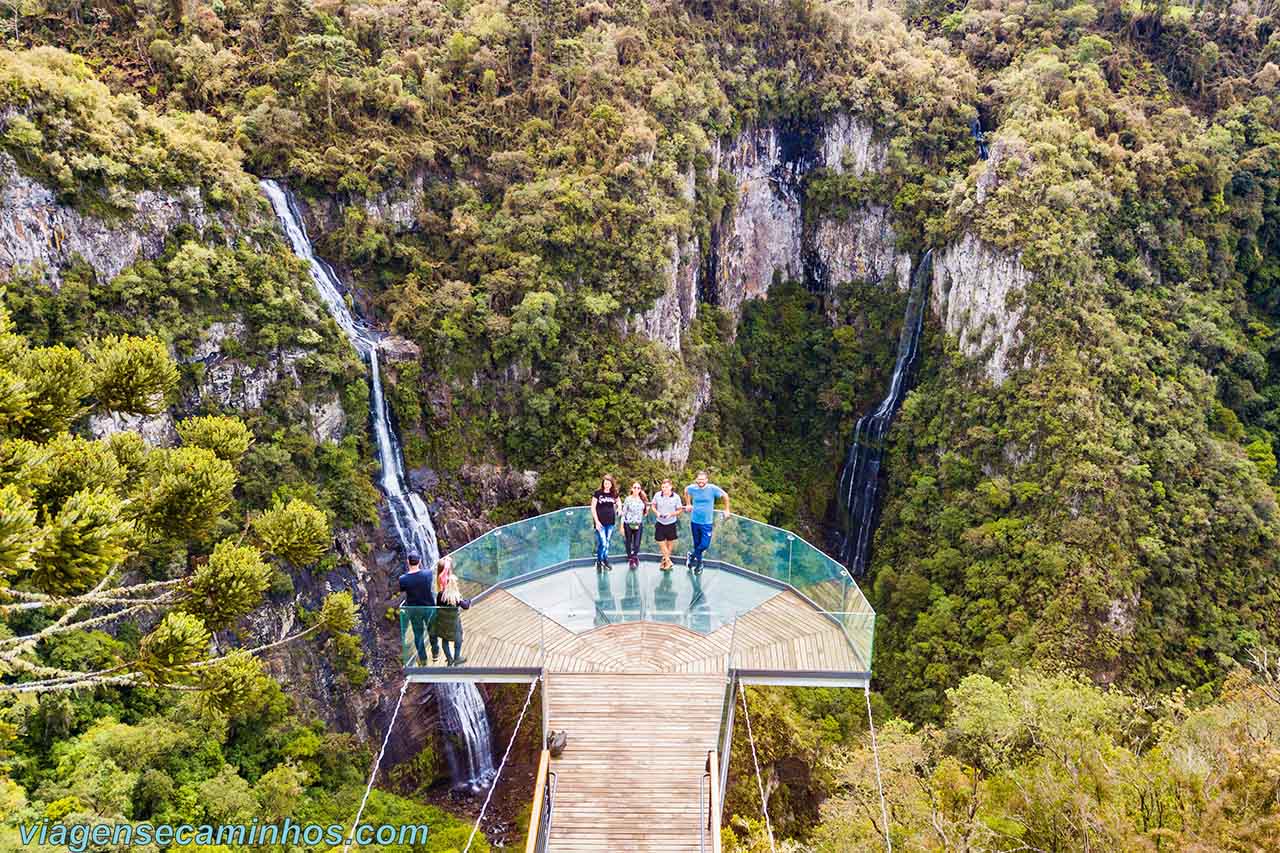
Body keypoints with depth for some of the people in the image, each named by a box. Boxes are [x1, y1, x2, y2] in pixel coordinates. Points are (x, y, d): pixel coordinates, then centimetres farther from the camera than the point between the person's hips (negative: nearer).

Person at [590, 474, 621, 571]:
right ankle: (598, 562, 8)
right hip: (600, 523, -4)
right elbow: (593, 508, -6)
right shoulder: (597, 493, -7)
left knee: (607, 542, 12)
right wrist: (597, 521, -11)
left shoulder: (614, 493, 3)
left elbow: (618, 502, 25)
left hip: (610, 523, 4)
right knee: (602, 543, -9)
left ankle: (605, 561, 26)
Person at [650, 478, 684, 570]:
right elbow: (653, 505, 6)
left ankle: (665, 560, 33)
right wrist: (656, 512, -14)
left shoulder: (676, 497, -13)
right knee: (661, 542, 3)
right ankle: (668, 561, 21)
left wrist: (671, 514, -21)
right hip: (660, 523, 1)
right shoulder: (657, 495, -10)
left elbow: (680, 510, -4)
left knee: (670, 543, 12)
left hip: (671, 524, -1)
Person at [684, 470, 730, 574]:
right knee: (697, 544, 11)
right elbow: (686, 491, 17)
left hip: (707, 522, -2)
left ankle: (692, 556, 16)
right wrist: (688, 504, 17)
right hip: (694, 521, 2)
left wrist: (727, 510, 3)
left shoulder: (712, 488, -16)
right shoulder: (692, 488, -9)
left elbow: (725, 495, -1)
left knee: (705, 545, -9)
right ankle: (699, 564, 28)